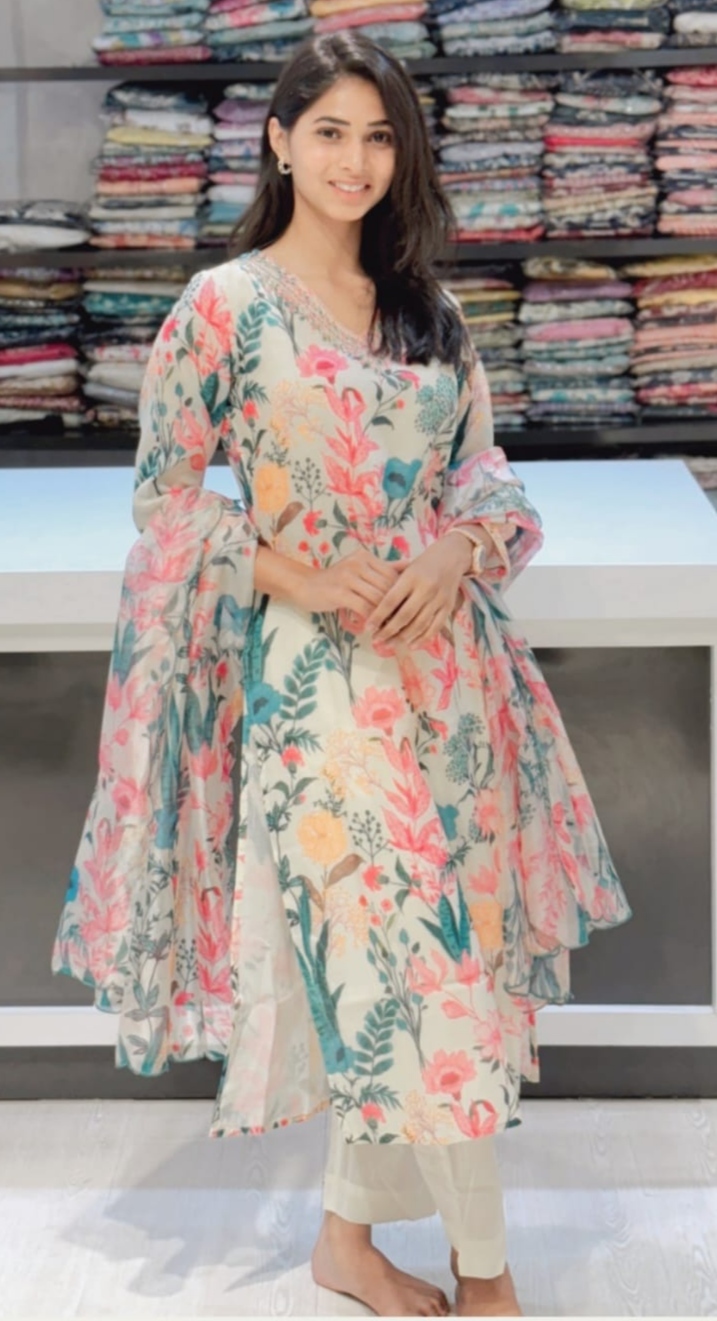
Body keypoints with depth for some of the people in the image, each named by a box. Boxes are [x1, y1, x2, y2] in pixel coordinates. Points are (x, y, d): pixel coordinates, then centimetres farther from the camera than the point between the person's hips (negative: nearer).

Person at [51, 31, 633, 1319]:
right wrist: (298, 576, -14)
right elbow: (166, 497, -2)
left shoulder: (429, 311, 11)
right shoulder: (224, 305, -3)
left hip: (442, 665, 5)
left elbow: (485, 471, 13)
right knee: (409, 958, -3)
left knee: (378, 954, 10)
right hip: (311, 676, -5)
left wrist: (455, 554, -8)